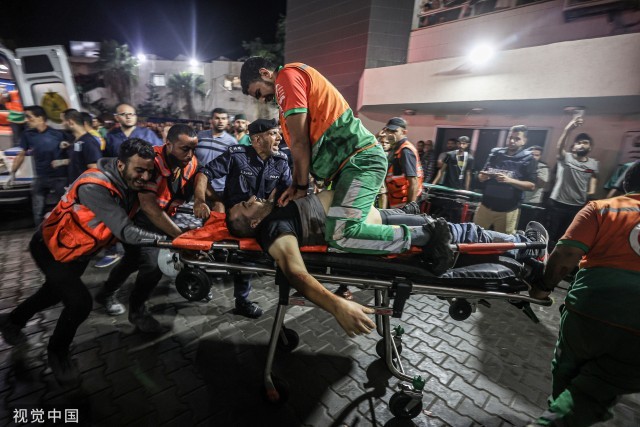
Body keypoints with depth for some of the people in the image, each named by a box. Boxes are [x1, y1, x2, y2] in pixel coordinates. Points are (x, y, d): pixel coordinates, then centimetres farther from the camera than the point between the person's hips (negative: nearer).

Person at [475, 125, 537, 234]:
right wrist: (482, 176, -12)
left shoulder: (528, 159, -2)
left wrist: (509, 180, -23)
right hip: (486, 205, 3)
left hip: (508, 210, -3)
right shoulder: (495, 153, 6)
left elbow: (531, 185, -8)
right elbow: (481, 176, 12)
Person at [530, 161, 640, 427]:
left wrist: (545, 286, 4)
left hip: (591, 307, -1)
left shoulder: (600, 208, 3)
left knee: (565, 373, 25)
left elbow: (567, 253, -9)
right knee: (595, 394, 14)